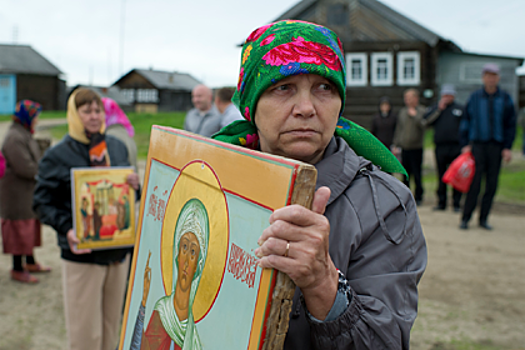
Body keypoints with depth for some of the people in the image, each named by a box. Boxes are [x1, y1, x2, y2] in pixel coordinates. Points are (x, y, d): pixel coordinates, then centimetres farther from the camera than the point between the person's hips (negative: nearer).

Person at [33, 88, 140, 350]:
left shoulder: (118, 148, 9)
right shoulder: (57, 156, -6)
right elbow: (42, 203, -6)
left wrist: (134, 186, -7)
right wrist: (66, 229, -24)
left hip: (119, 250, 5)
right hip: (82, 253, -5)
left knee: (112, 324, 16)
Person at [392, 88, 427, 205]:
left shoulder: (421, 111, -2)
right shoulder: (402, 111, 13)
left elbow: (422, 125, -17)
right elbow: (398, 129, 17)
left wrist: (414, 115, -16)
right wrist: (396, 145, 13)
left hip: (416, 148, -4)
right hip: (404, 148, 4)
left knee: (417, 174, -2)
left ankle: (418, 197, 9)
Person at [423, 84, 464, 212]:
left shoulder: (460, 109, 11)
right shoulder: (435, 108, 13)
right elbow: (426, 120, -4)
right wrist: (439, 109, -9)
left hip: (456, 148, -1)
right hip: (440, 147, 1)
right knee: (441, 176, 6)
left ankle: (457, 204, 6)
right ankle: (441, 202, 14)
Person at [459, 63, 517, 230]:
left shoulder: (505, 99, 4)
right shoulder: (474, 97, 4)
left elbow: (511, 125, 6)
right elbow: (465, 122, 7)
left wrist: (507, 147, -2)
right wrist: (465, 144, 0)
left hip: (496, 146, 1)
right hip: (477, 144, -1)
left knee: (491, 184, 4)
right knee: (474, 182, -6)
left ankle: (484, 218, 14)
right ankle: (465, 218, 2)